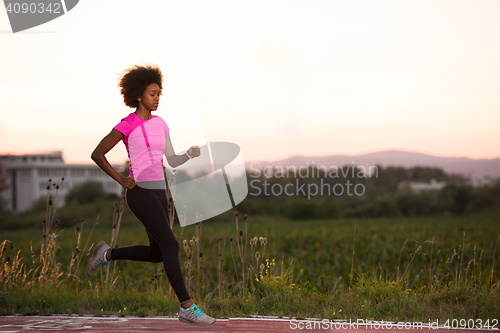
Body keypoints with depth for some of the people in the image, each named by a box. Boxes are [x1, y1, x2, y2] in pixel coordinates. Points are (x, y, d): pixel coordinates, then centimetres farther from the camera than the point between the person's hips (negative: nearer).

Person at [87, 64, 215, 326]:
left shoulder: (160, 125, 14)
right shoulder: (127, 124, -7)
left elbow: (172, 161, 14)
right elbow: (97, 154, -5)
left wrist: (191, 154, -7)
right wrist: (121, 179, -15)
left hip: (158, 192, 8)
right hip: (140, 193, -8)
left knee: (157, 255, 13)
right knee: (171, 246, -15)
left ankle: (107, 254, 31)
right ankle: (187, 308, -13)